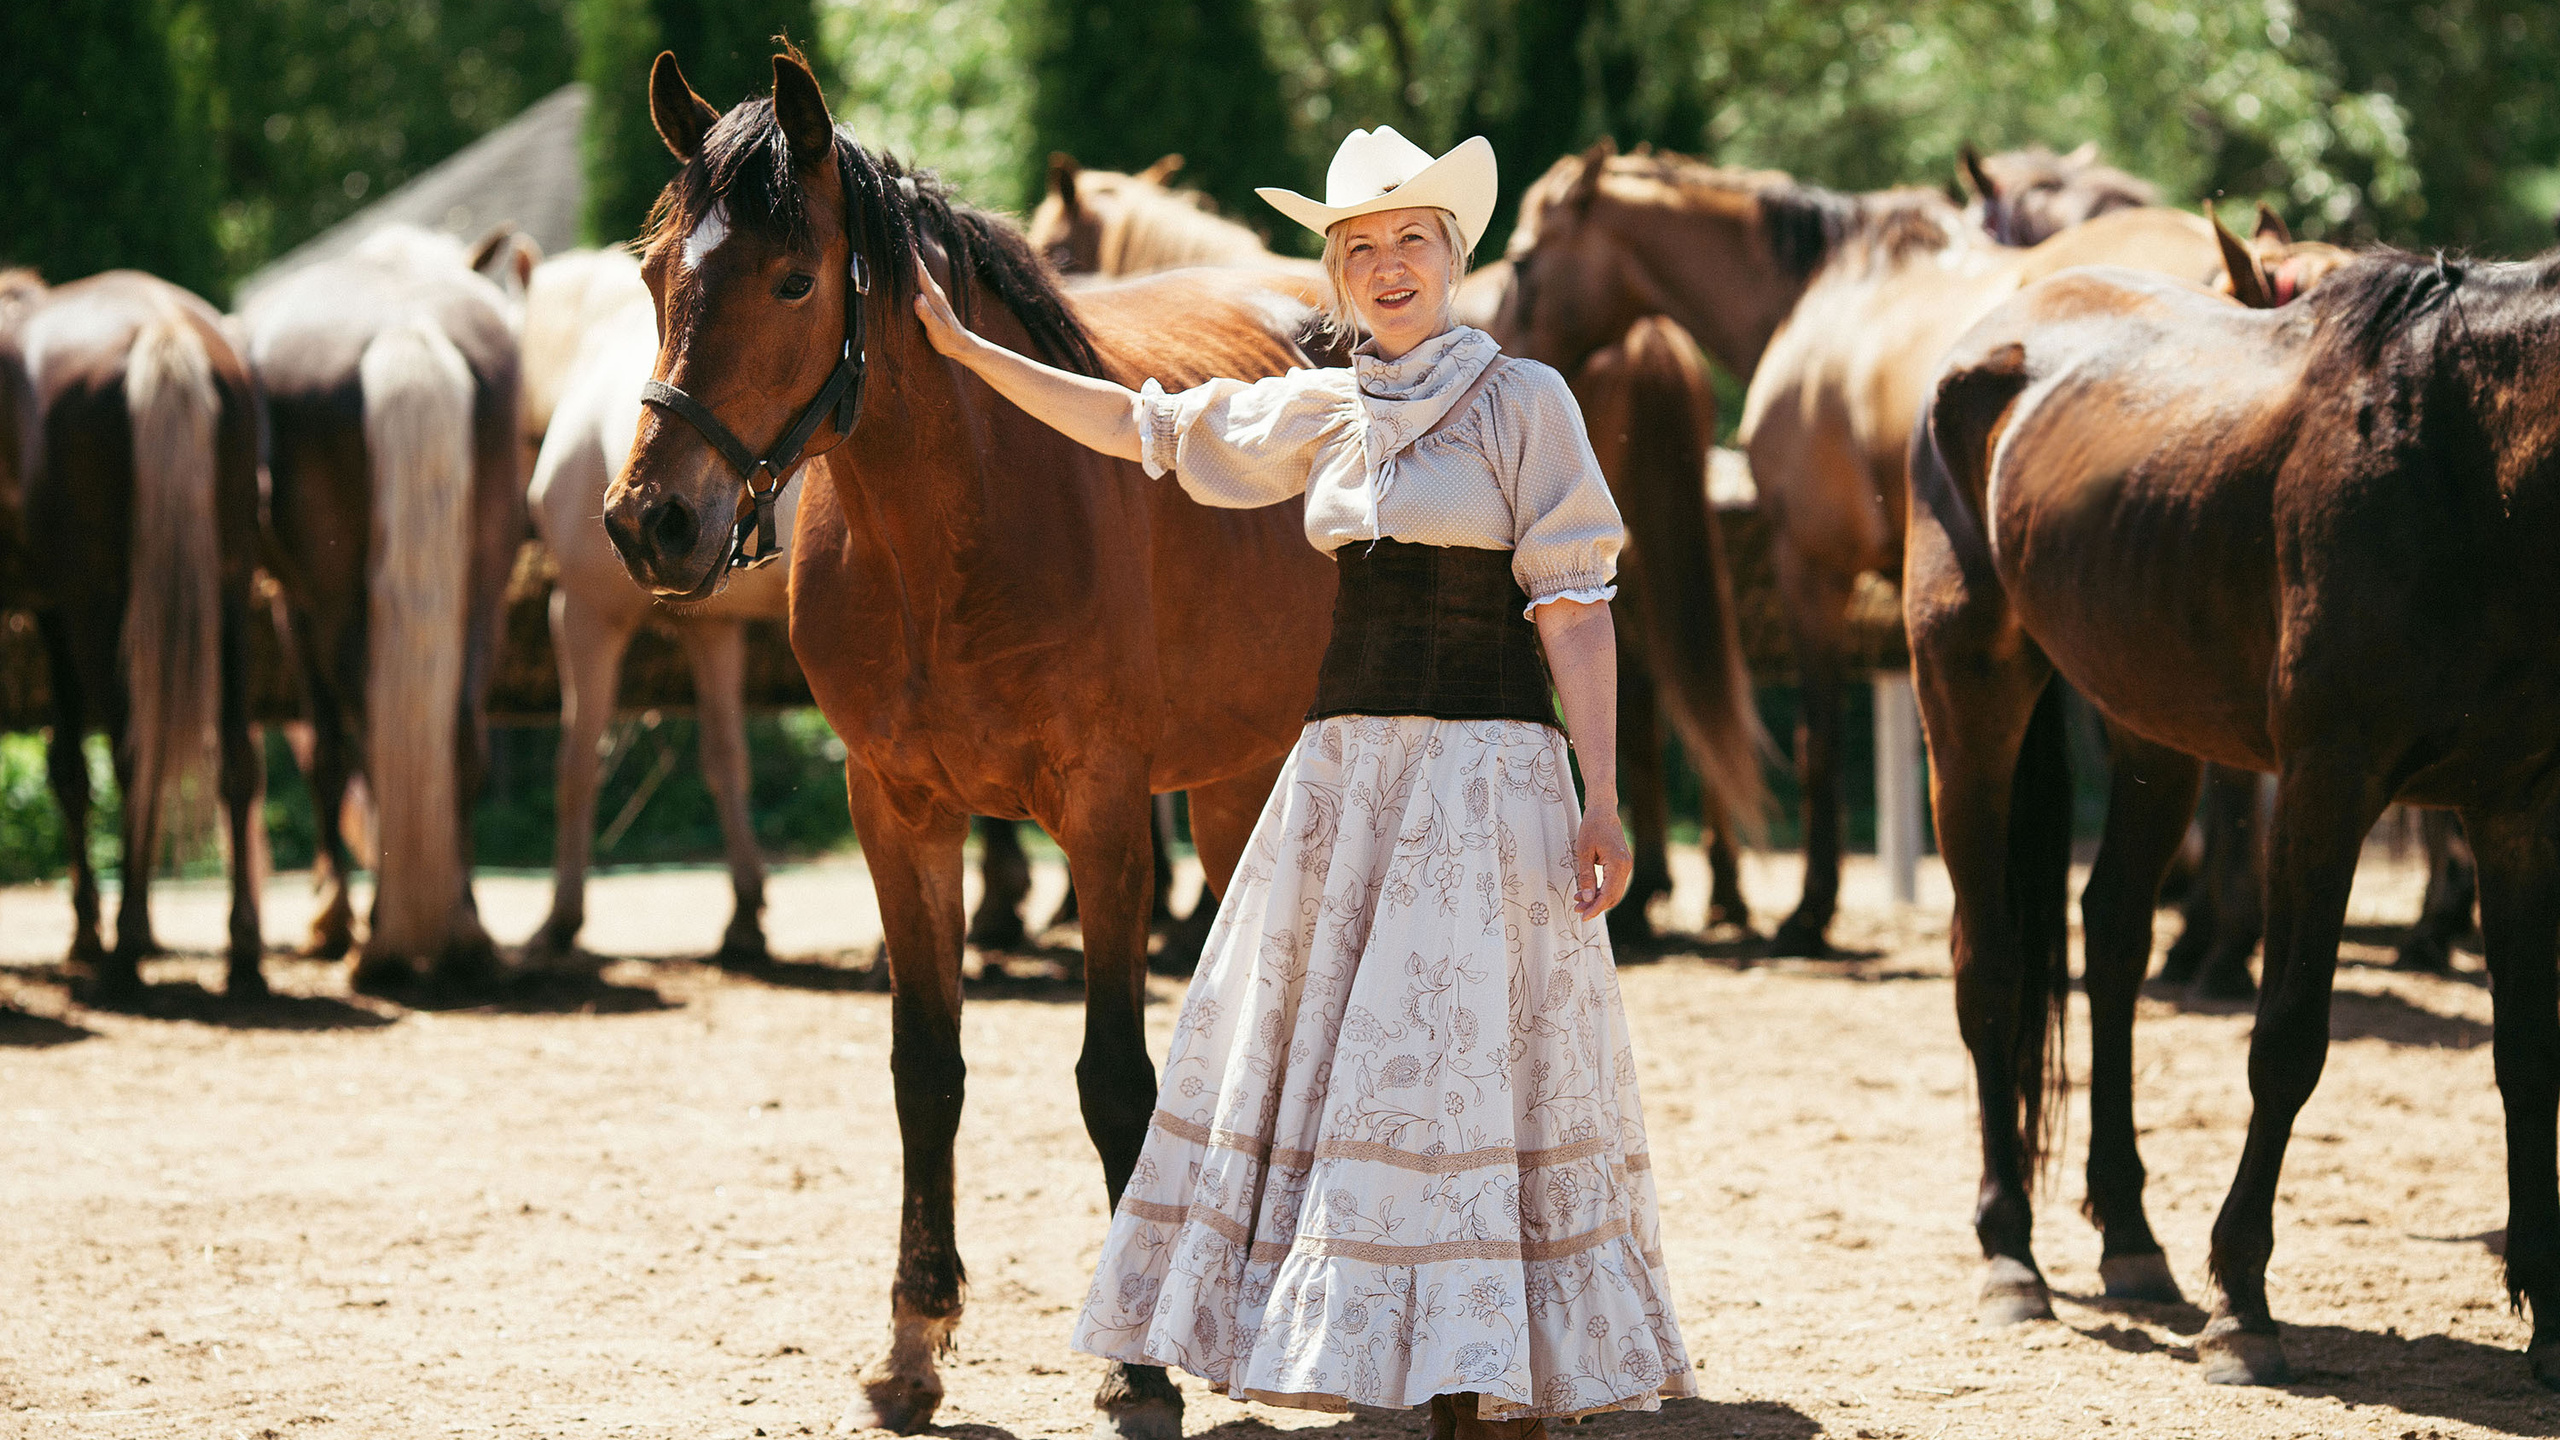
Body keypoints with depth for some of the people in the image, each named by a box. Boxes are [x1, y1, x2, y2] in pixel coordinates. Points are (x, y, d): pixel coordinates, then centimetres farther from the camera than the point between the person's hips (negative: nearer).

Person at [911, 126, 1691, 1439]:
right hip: (1345, 765, 6)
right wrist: (962, 349, 19)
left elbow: (1575, 607, -7)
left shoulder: (1524, 401, -4)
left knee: (1470, 1069, -7)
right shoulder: (1325, 415, 12)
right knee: (1324, 1061, 5)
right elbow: (1143, 428, 21)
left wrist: (1602, 802, -14)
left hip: (1484, 771, -6)